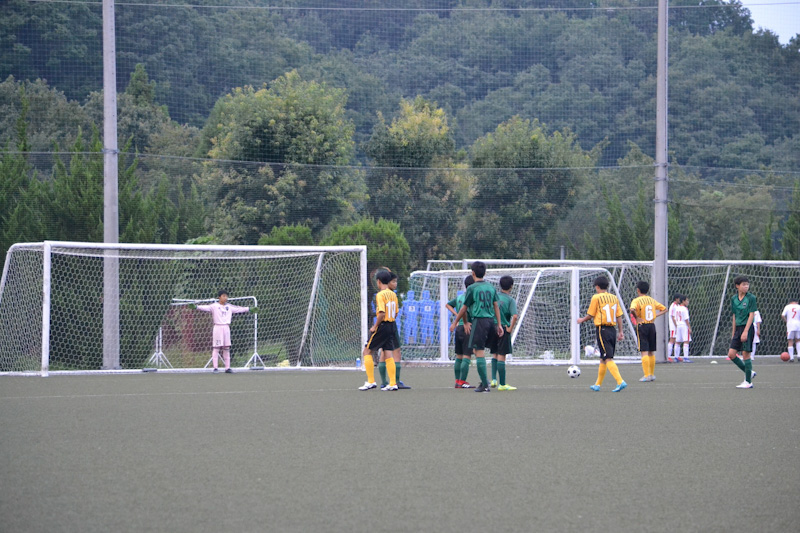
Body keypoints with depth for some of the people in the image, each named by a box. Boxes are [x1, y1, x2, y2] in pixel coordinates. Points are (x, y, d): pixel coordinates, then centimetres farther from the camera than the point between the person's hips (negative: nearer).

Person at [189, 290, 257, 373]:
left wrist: (249, 309, 19)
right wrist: (196, 307, -32)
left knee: (227, 349, 7)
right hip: (217, 328, -5)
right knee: (216, 348, -5)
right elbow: (206, 307, -17)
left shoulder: (229, 306, 12)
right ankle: (215, 367, -4)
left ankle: (227, 368, 11)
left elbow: (238, 309, 18)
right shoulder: (214, 306, -4)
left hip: (226, 328, 5)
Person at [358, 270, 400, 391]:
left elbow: (382, 313, -22)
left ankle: (371, 381, -1)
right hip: (392, 326, 7)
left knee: (367, 351, 3)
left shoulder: (380, 295, -14)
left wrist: (375, 326, -12)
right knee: (388, 354, 7)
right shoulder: (393, 295, 10)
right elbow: (395, 313, 13)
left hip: (382, 327, -7)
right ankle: (393, 383, 2)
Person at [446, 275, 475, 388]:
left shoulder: (459, 296, 12)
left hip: (458, 328, 9)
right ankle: (462, 382, -8)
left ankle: (457, 381, 18)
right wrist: (465, 323, -15)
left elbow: (448, 305, 23)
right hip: (467, 329, -9)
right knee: (467, 357, -5)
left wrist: (456, 314, 12)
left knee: (459, 357, 14)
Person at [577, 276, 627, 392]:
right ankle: (598, 384, 25)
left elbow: (590, 315, -1)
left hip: (602, 329, -7)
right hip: (612, 329, 7)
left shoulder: (596, 298, -6)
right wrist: (621, 332, 11)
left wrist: (582, 320, 18)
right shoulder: (614, 298, 10)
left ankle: (620, 382, -25)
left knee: (608, 358, -11)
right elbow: (619, 316, 8)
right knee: (603, 359, 16)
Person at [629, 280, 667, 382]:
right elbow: (664, 309, 16)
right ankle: (652, 374, 17)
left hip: (642, 326, -5)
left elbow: (632, 309, -29)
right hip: (652, 325, 5)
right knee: (651, 352, 12)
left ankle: (647, 375, -11)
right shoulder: (652, 300, 10)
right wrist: (655, 316, 7)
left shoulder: (636, 300, -8)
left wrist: (637, 318, -14)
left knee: (644, 352, -6)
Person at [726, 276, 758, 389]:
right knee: (731, 354, 0)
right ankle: (749, 373, 16)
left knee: (745, 354, -6)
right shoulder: (734, 299, 10)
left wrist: (745, 331, -18)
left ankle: (748, 382, 2)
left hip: (748, 328, -6)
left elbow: (751, 315, -11)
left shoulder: (751, 298, -7)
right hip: (738, 328, 6)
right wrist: (733, 332, 16)